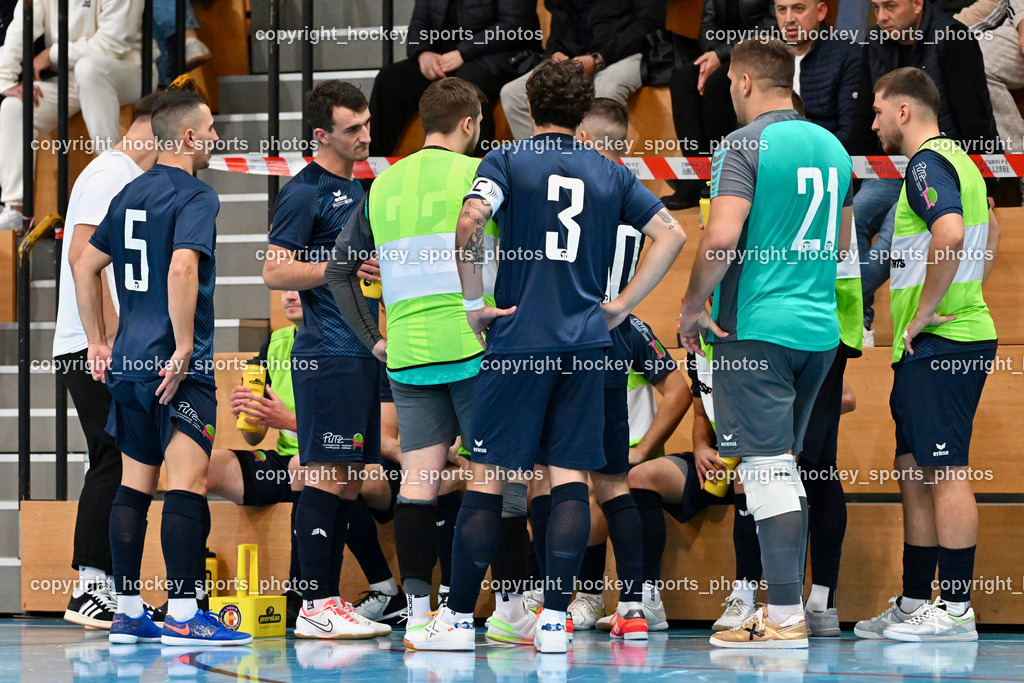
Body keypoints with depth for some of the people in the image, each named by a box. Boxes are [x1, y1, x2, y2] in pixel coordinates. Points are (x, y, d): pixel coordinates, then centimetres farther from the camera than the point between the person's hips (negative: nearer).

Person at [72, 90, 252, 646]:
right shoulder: (195, 196, -9)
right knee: (186, 482, -10)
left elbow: (84, 267, 19)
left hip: (128, 365, 9)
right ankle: (182, 614, -14)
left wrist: (98, 343, 22)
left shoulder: (130, 194, 16)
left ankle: (126, 613, 15)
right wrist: (184, 351, -20)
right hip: (178, 367, -9)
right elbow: (182, 271, -24)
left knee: (134, 484, 12)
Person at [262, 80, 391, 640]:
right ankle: (314, 608, -10)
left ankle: (329, 601, 11)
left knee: (349, 480, 8)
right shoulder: (304, 191, -8)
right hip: (328, 353, -9)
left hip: (361, 351, 9)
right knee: (327, 475, -10)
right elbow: (275, 272, -13)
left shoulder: (356, 189, 20)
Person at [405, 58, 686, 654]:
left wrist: (474, 302, -7)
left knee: (487, 477, 1)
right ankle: (555, 620, -2)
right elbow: (672, 234, 8)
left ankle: (460, 618, 3)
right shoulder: (611, 174, 10)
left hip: (518, 339, -3)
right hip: (586, 344, 3)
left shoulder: (507, 162, 0)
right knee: (569, 480, 2)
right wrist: (622, 305, 9)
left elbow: (470, 222, -17)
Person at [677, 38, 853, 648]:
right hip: (820, 327, 7)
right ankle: (787, 601, 18)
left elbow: (721, 237, -21)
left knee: (768, 470, -7)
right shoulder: (832, 147, 13)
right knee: (784, 468, 16)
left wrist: (694, 306, -8)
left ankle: (786, 620, -9)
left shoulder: (746, 145, -10)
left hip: (757, 328, -7)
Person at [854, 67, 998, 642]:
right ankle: (914, 603, 18)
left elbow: (951, 233, -30)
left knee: (945, 470, -8)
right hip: (962, 330, 10)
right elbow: (991, 233, 33)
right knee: (915, 471, 13)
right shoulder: (956, 158, 19)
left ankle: (956, 610, -7)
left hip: (939, 341, -10)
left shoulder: (927, 163, -13)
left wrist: (925, 312, -21)